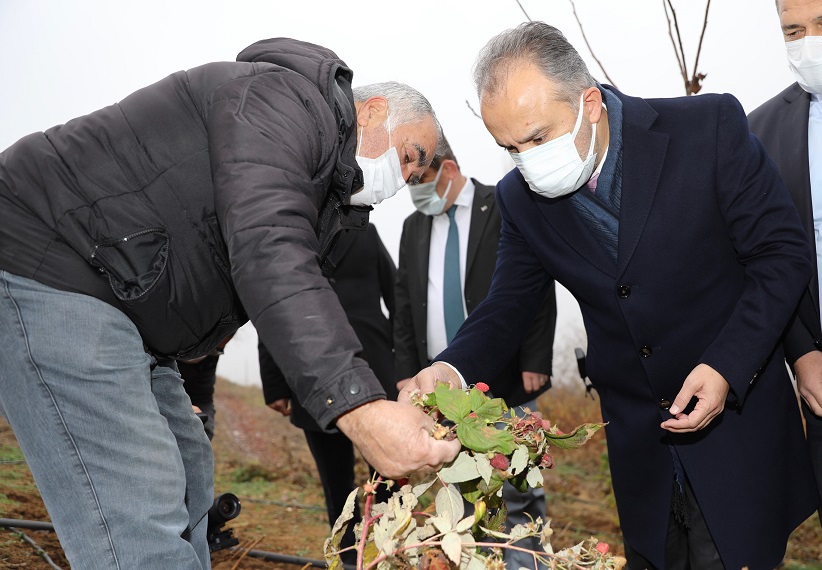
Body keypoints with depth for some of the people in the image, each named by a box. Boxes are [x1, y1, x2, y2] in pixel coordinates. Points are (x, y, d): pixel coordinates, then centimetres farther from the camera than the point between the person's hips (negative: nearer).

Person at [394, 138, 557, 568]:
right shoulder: (414, 226, 13)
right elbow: (405, 304, 14)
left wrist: (534, 362, -11)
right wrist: (406, 370, 6)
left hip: (504, 379, -4)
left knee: (518, 488, 1)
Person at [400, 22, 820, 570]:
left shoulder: (710, 127, -16)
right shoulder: (521, 198, -5)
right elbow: (510, 305, 0)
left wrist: (727, 366, -21)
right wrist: (450, 369, -20)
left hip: (737, 411, -3)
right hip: (637, 438, 3)